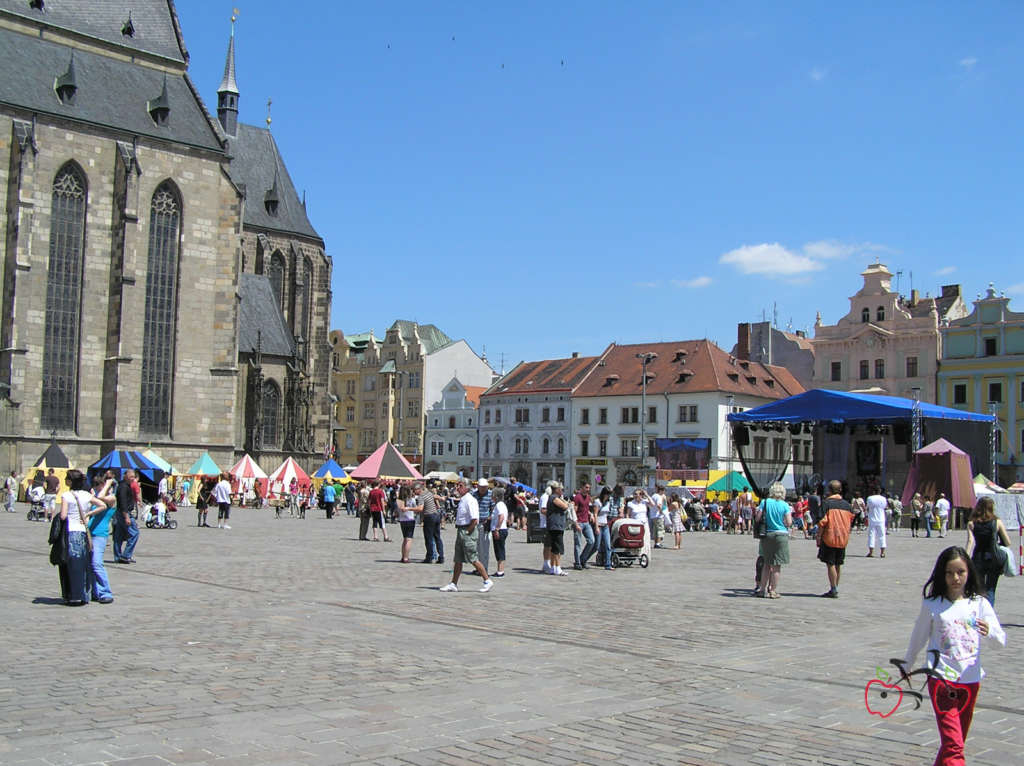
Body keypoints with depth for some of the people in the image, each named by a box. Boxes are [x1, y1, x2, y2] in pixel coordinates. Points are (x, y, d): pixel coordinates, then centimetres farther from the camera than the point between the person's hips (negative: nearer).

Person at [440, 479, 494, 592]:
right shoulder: (462, 500, 14)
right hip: (460, 532, 10)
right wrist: (459, 531, 17)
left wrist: (467, 531, -16)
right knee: (458, 560, 11)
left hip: (468, 532, -10)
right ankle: (453, 584, 14)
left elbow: (475, 519, -23)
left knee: (473, 560, -6)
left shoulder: (470, 500, -16)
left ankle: (487, 581, 3)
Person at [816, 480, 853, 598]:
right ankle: (835, 588, 20)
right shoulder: (847, 504, 7)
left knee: (830, 564, -2)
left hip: (829, 538, -5)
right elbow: (851, 520, 12)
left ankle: (833, 589, -7)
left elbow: (822, 522, -12)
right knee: (838, 564, 13)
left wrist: (818, 537, -6)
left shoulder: (827, 503, -8)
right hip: (843, 539, 5)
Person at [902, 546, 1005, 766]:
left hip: (971, 681, 3)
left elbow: (1001, 640, -6)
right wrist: (907, 665, 24)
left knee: (957, 741, 13)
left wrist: (989, 630, -28)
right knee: (953, 744, -13)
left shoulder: (979, 604, 3)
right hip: (942, 680, -3)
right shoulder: (932, 605, -2)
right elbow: (918, 638, 12)